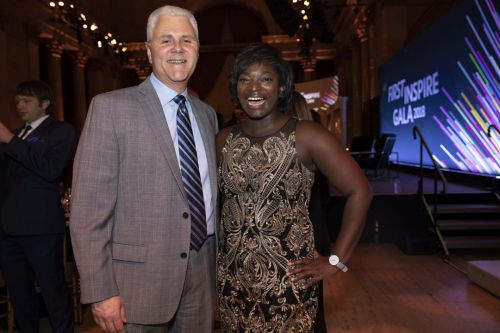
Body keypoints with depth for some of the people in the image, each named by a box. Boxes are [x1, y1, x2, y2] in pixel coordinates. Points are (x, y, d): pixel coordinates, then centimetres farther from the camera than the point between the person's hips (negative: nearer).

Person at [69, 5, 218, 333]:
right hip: (141, 275, -5)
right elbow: (88, 209, -12)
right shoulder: (110, 107, -10)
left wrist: (215, 260, 14)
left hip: (202, 271, 5)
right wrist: (100, 292, -14)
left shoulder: (207, 114, 9)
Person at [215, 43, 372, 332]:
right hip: (231, 276, 4)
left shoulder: (307, 137, -11)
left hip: (288, 277, -4)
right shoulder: (224, 140, 2)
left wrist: (335, 261, -11)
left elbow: (360, 191, -11)